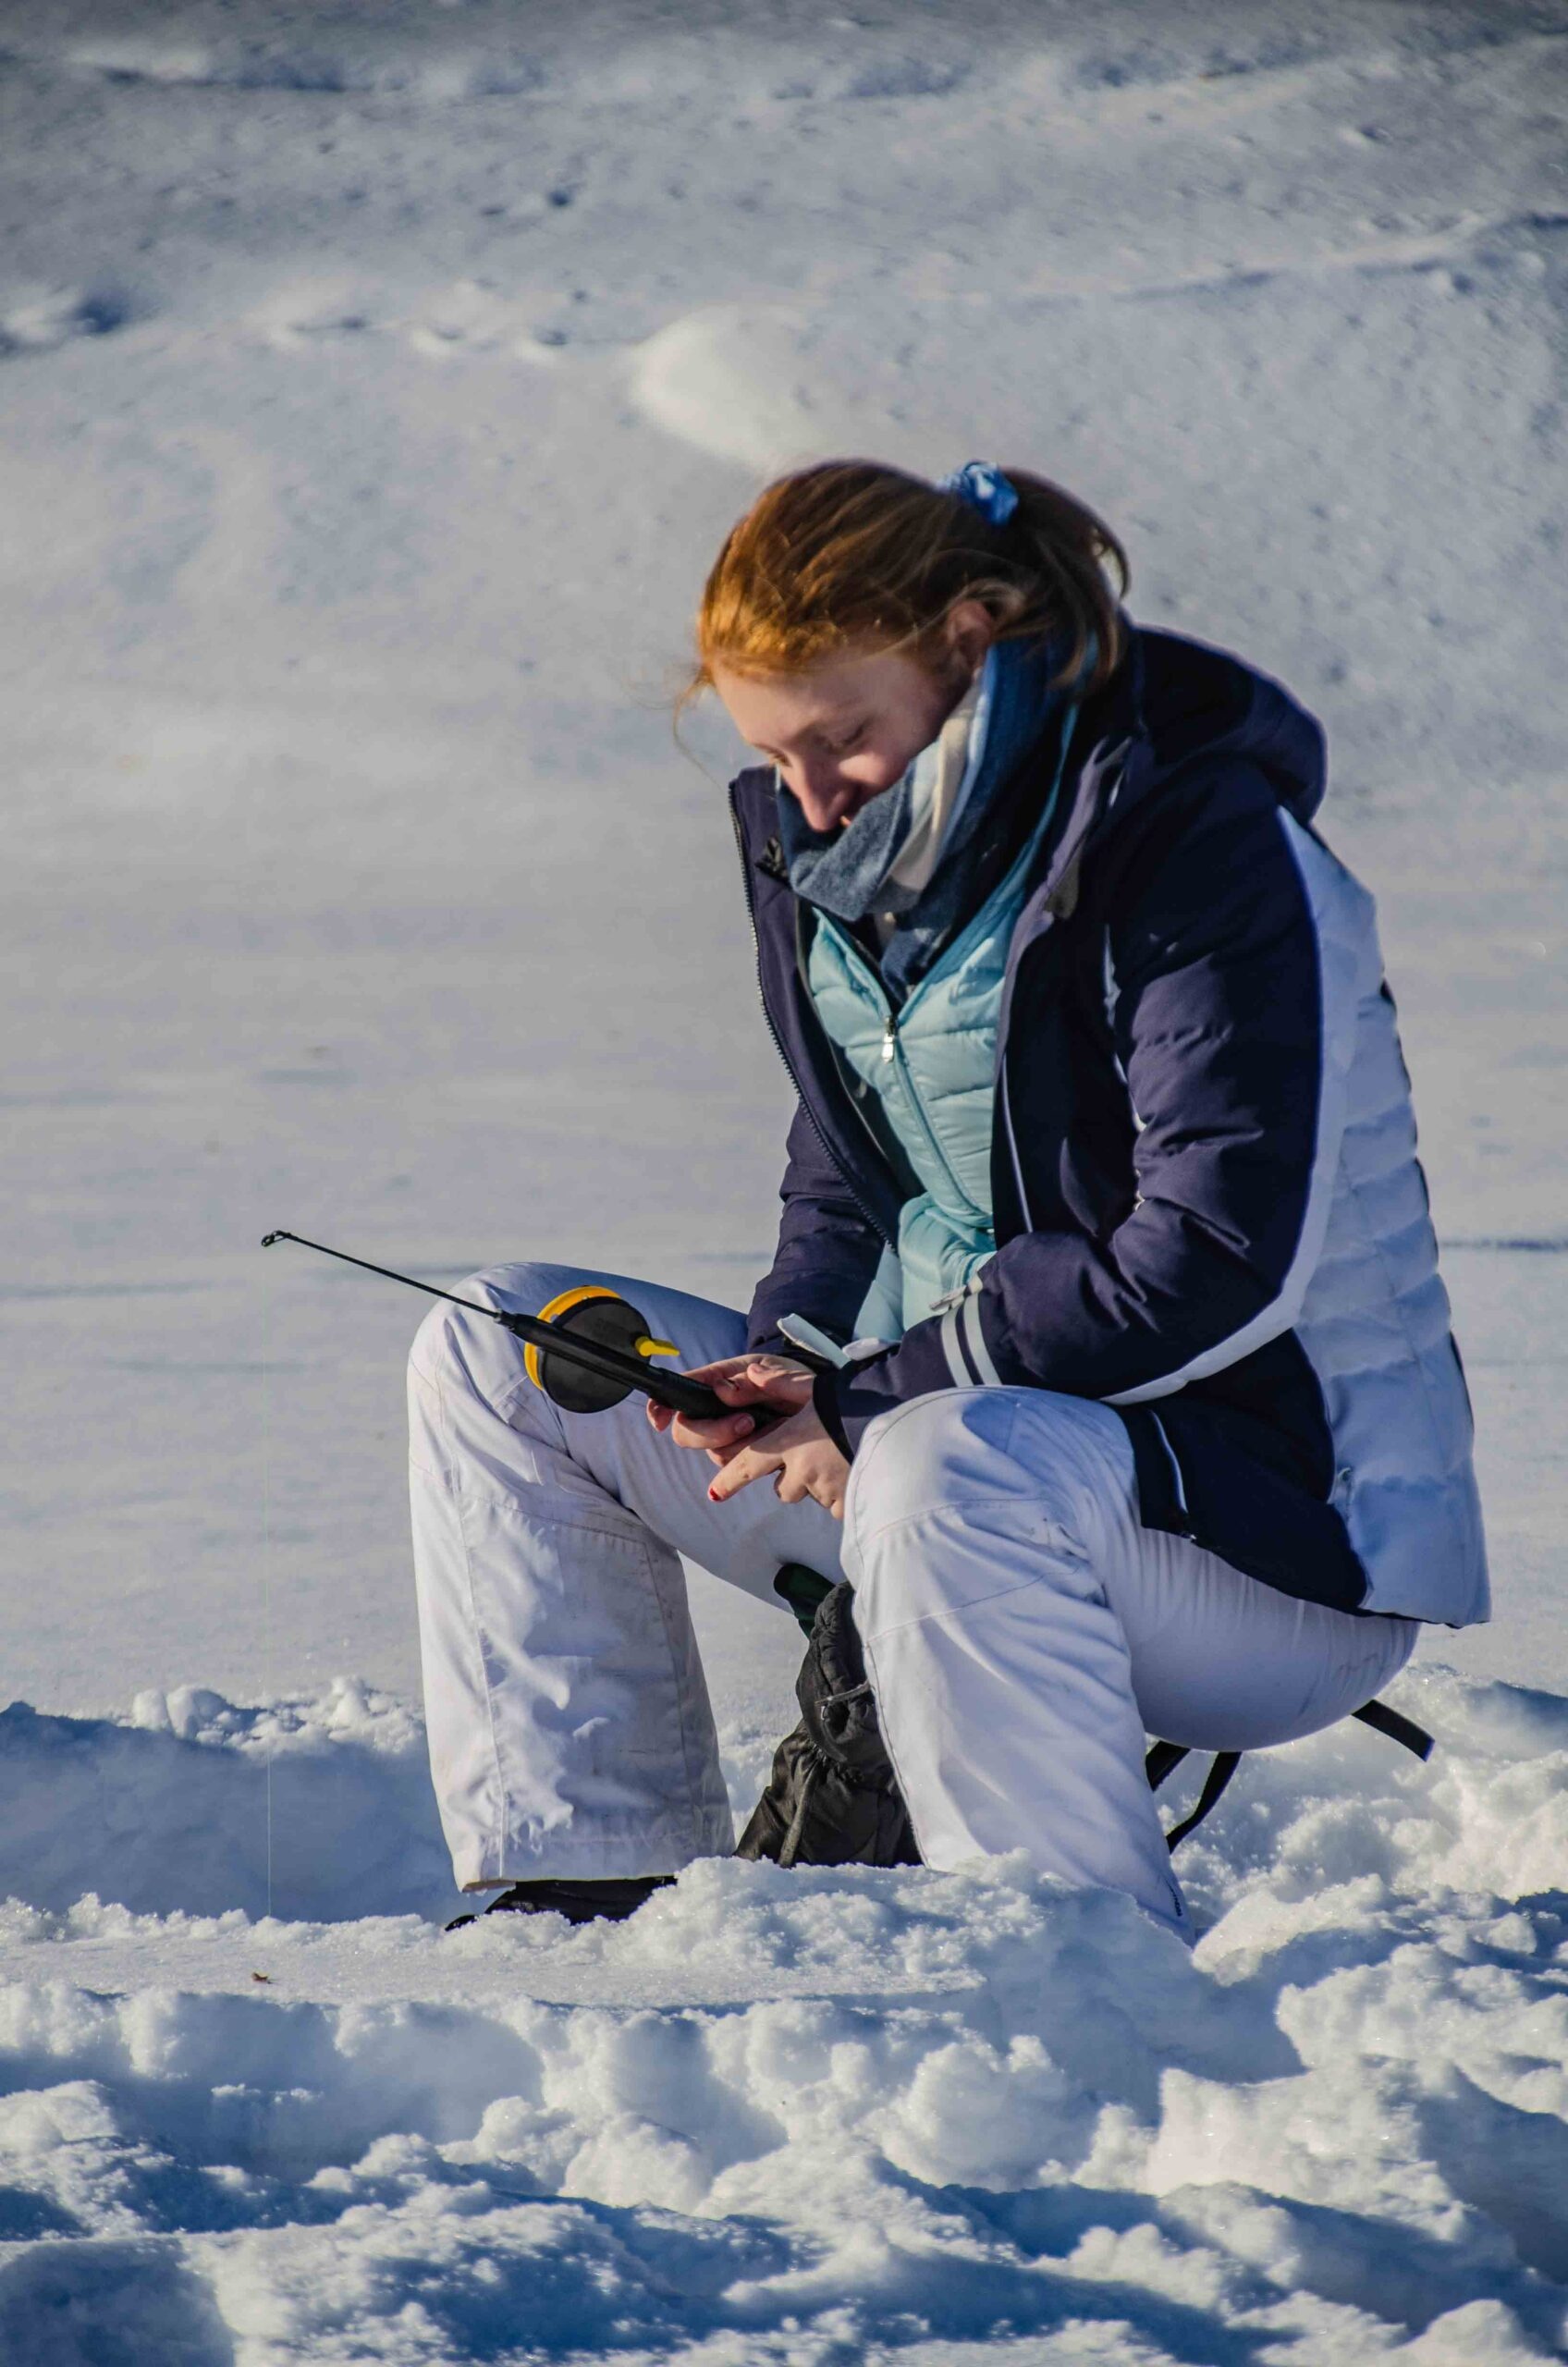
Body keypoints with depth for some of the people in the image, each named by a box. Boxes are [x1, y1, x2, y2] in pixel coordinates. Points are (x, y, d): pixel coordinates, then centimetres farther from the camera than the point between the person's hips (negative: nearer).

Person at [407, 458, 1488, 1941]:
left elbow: (1218, 1275, -25)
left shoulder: (1205, 848, -19)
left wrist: (872, 1400, -21)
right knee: (497, 1355, 5)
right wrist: (791, 1355, -5)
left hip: (1301, 1533, -9)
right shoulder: (829, 848, 6)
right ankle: (591, 1895, 0)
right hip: (963, 1416, 9)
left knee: (949, 1469, -41)